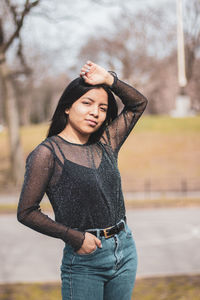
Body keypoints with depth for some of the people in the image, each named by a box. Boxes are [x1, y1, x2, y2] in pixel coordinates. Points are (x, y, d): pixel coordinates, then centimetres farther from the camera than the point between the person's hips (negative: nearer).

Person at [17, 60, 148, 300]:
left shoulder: (105, 144, 7)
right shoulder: (48, 153, -8)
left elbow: (138, 103, 17)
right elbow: (26, 212, -9)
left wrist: (109, 80, 2)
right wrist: (75, 237, -13)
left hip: (125, 250, 6)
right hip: (84, 260, -5)